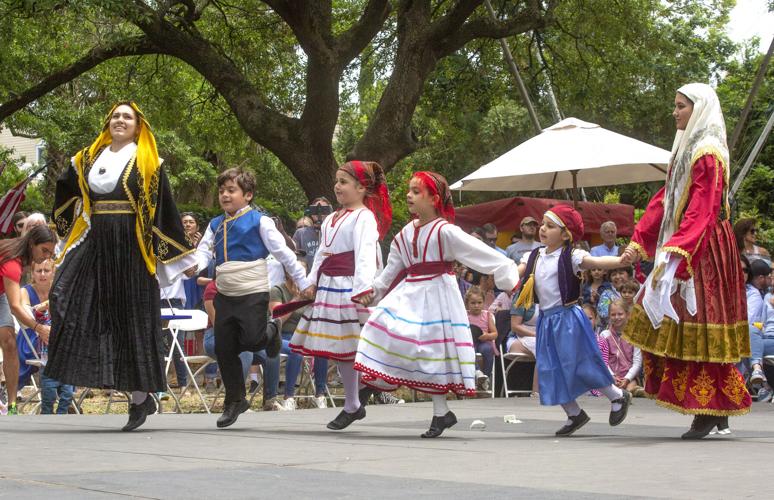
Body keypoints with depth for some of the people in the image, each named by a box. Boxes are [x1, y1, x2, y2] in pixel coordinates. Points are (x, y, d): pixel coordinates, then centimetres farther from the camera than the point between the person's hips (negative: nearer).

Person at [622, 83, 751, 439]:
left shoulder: (707, 153, -15)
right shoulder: (688, 149, 16)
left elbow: (700, 212, -23)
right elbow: (665, 199, 16)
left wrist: (673, 255, -30)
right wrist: (638, 241, 10)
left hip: (703, 250, -10)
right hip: (683, 247, 10)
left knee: (698, 330, -7)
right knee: (673, 326, 10)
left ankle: (709, 412, -1)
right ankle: (714, 409, 14)